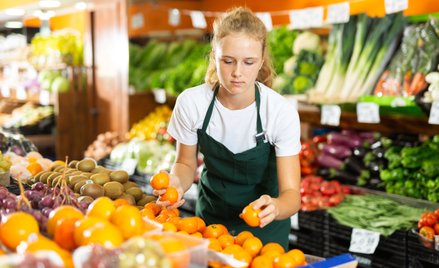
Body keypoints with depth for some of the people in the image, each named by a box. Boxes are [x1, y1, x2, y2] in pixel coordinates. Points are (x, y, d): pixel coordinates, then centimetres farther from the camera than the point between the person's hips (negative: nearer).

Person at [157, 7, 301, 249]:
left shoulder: (281, 112, -26)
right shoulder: (190, 102, -21)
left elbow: (291, 194, -25)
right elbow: (186, 163, -5)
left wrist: (274, 207, -48)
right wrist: (176, 183, -28)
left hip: (264, 223, -2)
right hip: (210, 216, 2)